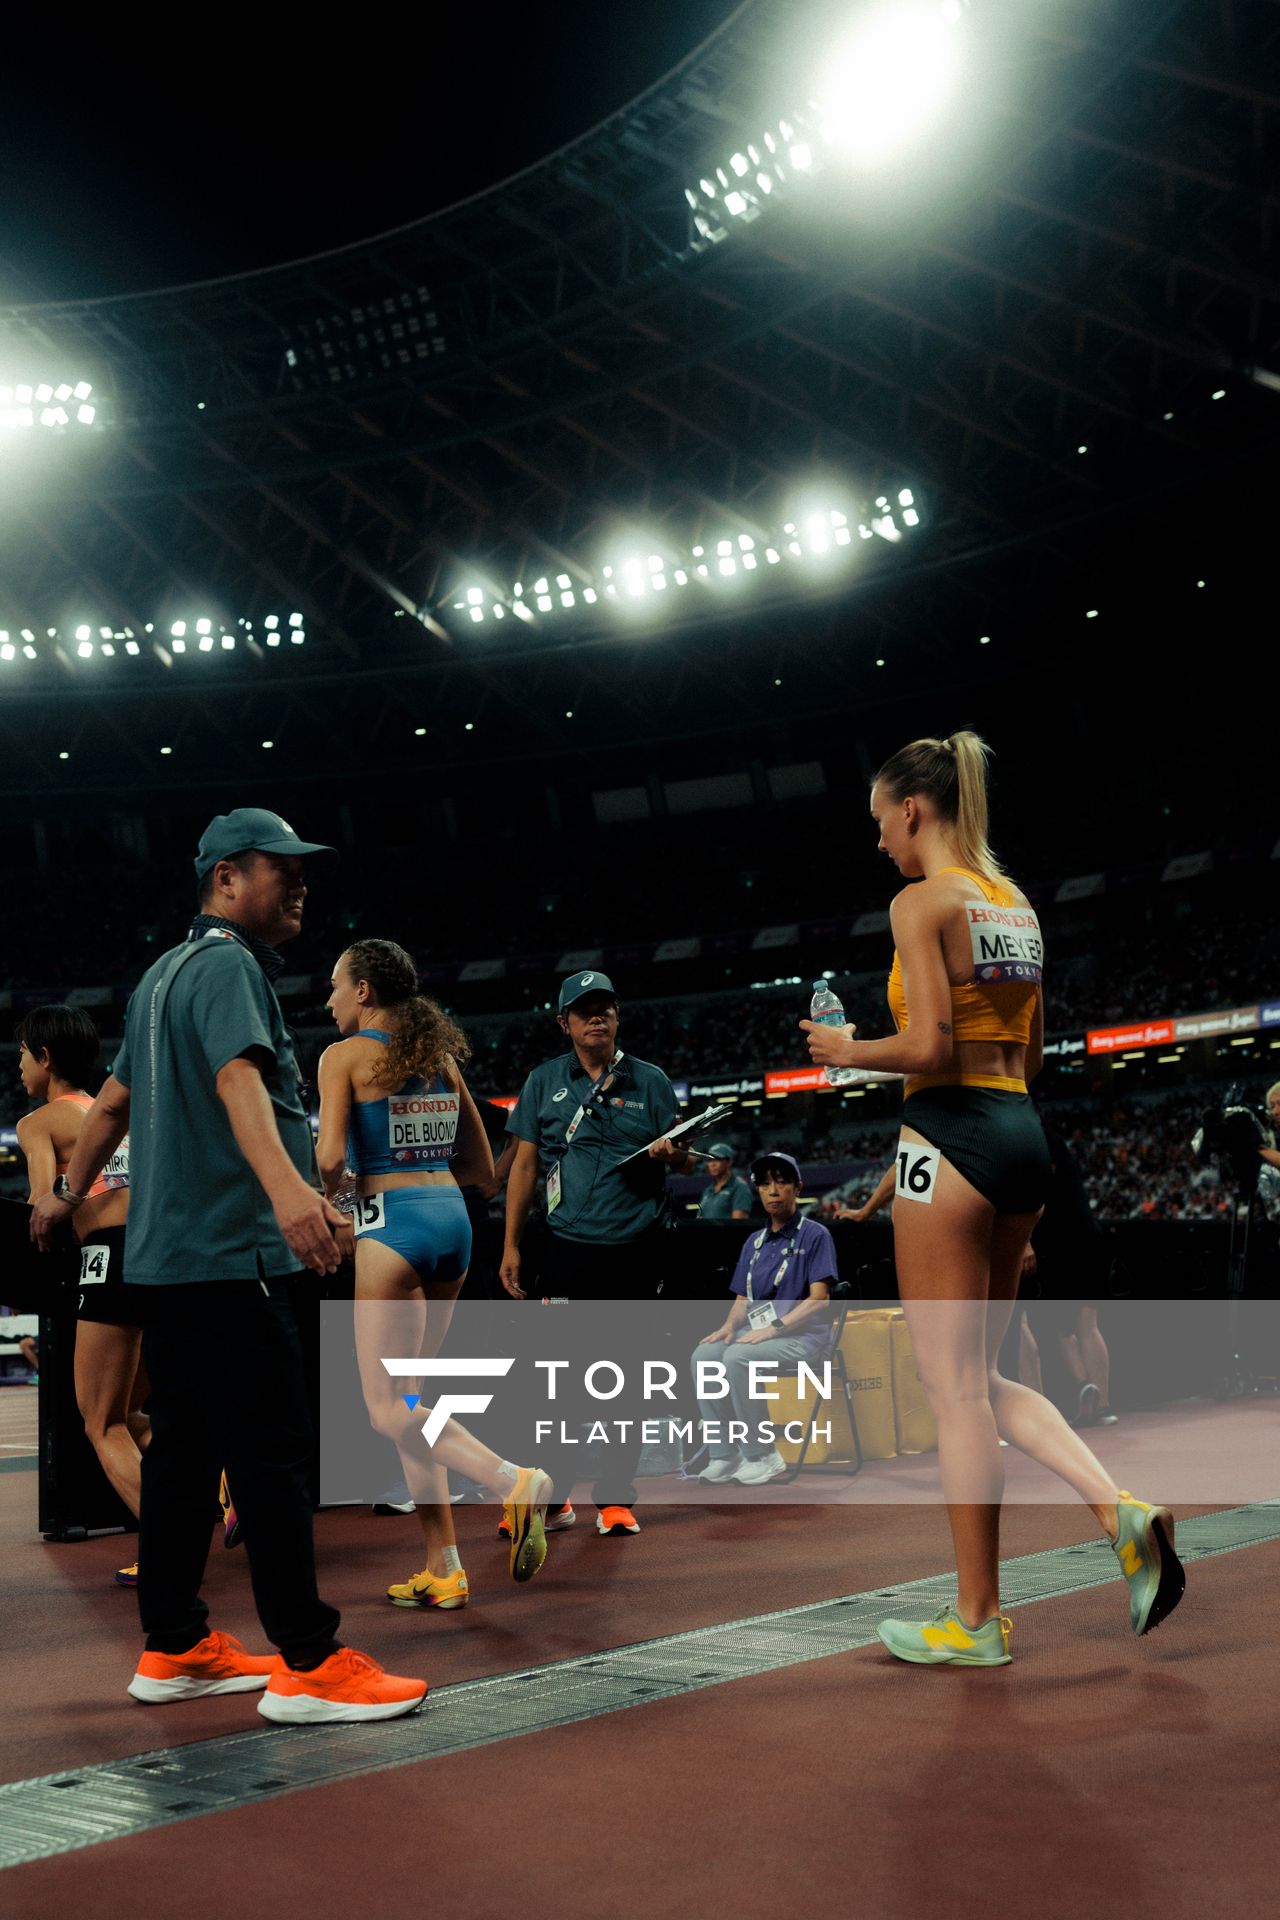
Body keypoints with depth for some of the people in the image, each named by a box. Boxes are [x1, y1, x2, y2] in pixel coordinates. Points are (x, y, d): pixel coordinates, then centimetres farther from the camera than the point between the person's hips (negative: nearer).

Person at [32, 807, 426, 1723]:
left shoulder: (168, 971, 19)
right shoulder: (228, 965, -10)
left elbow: (114, 1099, 28)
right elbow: (238, 1076, -29)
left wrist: (69, 1196, 40)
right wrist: (286, 1184, -45)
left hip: (169, 1253, 10)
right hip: (228, 1254, -10)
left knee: (186, 1449, 13)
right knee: (276, 1456, -8)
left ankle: (175, 1648, 21)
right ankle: (309, 1664, -5)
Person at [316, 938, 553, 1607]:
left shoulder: (344, 1055, -2)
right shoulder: (439, 1054, 15)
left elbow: (330, 1157, -14)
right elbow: (482, 1165, 17)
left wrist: (324, 1198, 6)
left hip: (393, 1223, -7)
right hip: (452, 1217, 7)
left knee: (389, 1407, -2)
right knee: (407, 1397, 13)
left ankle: (512, 1480, -22)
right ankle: (442, 1569, 10)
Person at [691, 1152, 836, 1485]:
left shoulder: (815, 1235, -4)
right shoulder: (754, 1242, 16)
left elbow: (819, 1298, -13)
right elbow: (742, 1298, 18)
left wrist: (773, 1328, -22)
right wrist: (729, 1326, -5)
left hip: (803, 1334, -6)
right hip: (759, 1330, 6)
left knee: (738, 1357, -31)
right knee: (703, 1354, -19)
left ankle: (762, 1457, -20)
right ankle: (723, 1456, -16)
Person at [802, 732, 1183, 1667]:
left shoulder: (923, 900, -11)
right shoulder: (1017, 903, 15)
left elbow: (928, 1046, -19)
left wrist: (847, 1049, -2)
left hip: (951, 1139, -9)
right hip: (1023, 1134, 9)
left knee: (955, 1386, 0)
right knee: (983, 1375, 18)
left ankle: (976, 1621, 9)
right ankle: (1123, 1509, 2)